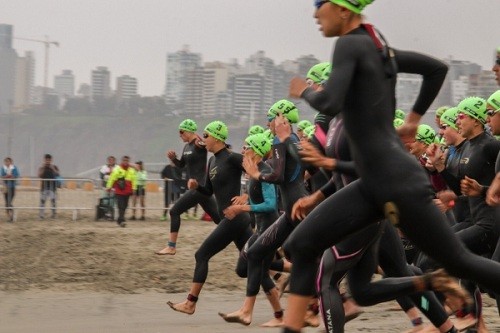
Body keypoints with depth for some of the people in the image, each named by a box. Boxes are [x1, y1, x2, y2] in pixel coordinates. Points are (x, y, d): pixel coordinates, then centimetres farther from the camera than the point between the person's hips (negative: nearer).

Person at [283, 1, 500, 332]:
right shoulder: (379, 47, 13)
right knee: (301, 245, 3)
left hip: (399, 182, -9)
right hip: (373, 185, 9)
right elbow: (438, 67, 21)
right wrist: (414, 118, 23)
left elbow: (330, 104, -24)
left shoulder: (350, 44, -12)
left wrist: (305, 92, -3)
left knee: (458, 261, 1)